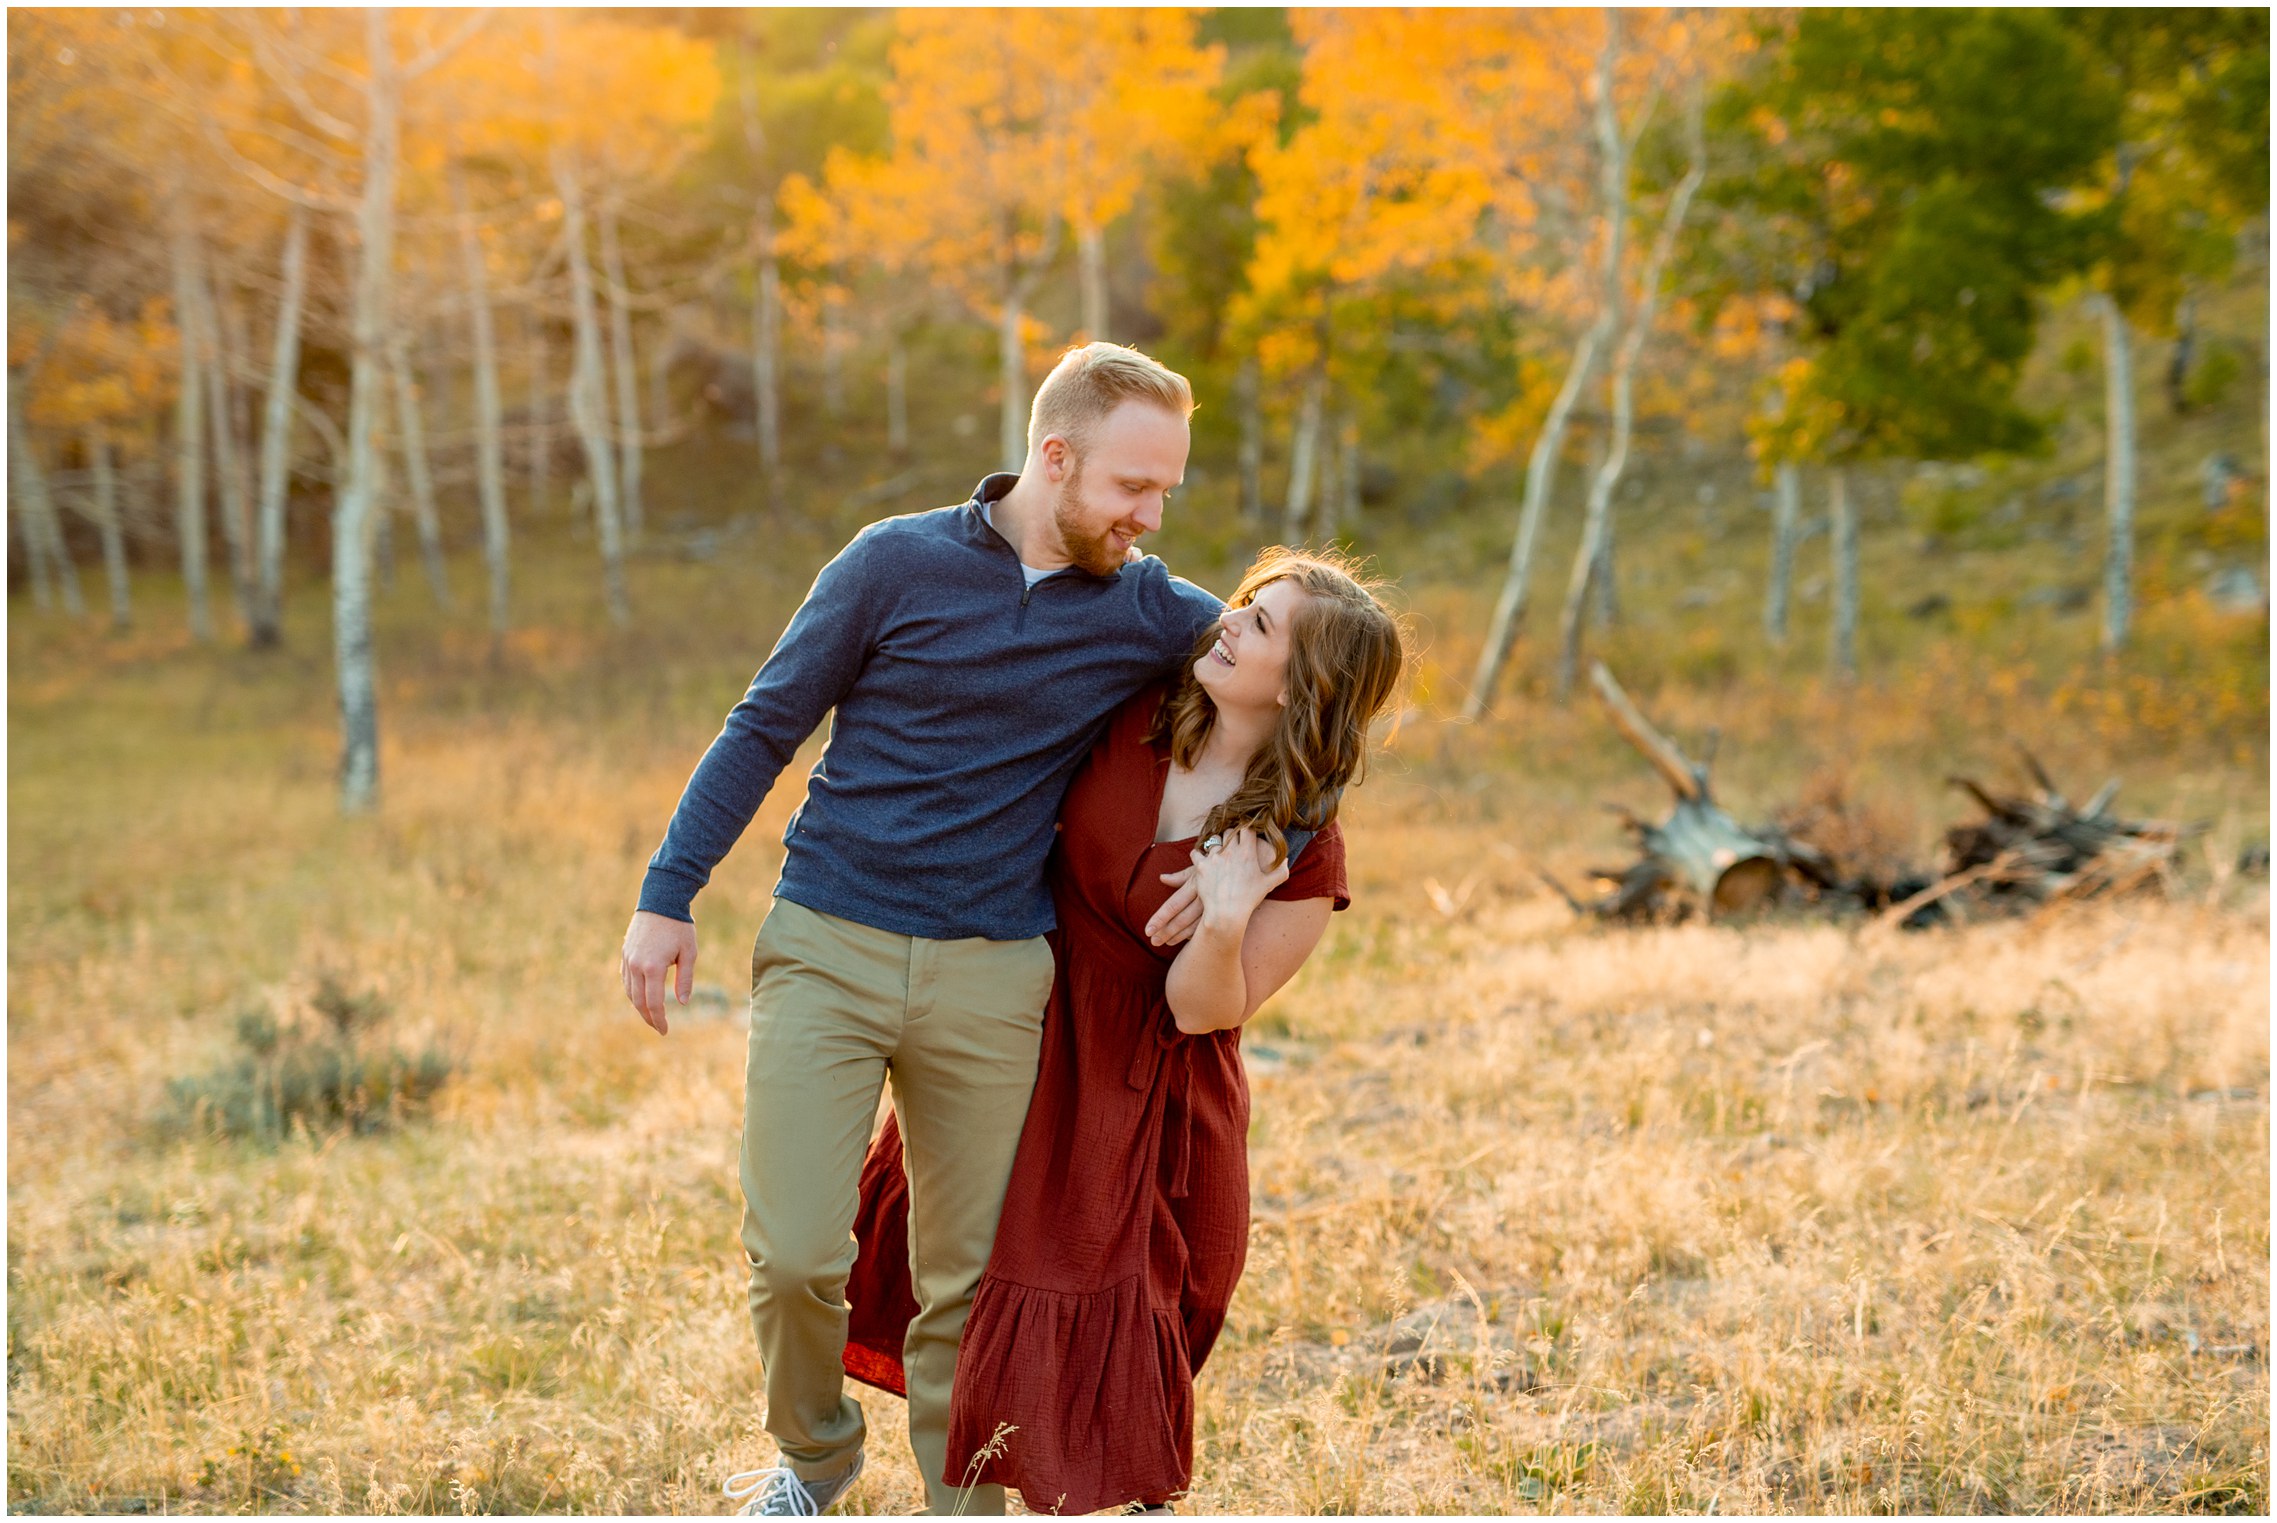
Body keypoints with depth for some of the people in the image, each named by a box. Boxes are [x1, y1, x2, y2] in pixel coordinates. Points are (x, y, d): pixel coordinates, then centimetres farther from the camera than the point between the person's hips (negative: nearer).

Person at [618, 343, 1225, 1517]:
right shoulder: (900, 563, -3)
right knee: (795, 1256, -7)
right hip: (827, 949, -2)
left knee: (967, 1280, 7)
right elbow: (764, 728, 3)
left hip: (989, 980, 2)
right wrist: (667, 895, -2)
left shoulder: (1145, 614, 3)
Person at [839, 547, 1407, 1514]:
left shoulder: (1302, 860, -23)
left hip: (1145, 1086, -5)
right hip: (1028, 1037, 5)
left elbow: (1204, 1011, -18)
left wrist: (1226, 923, -35)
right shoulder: (1136, 715, -12)